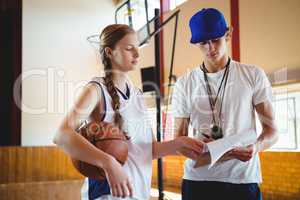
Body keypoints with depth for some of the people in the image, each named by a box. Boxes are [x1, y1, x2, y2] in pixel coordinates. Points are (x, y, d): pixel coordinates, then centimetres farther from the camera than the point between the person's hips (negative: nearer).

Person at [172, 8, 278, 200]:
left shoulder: (253, 75, 2)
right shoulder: (184, 84, 6)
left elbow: (271, 130, 2)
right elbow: (179, 137, 9)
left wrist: (256, 147, -20)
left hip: (243, 179, -1)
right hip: (197, 178, 1)